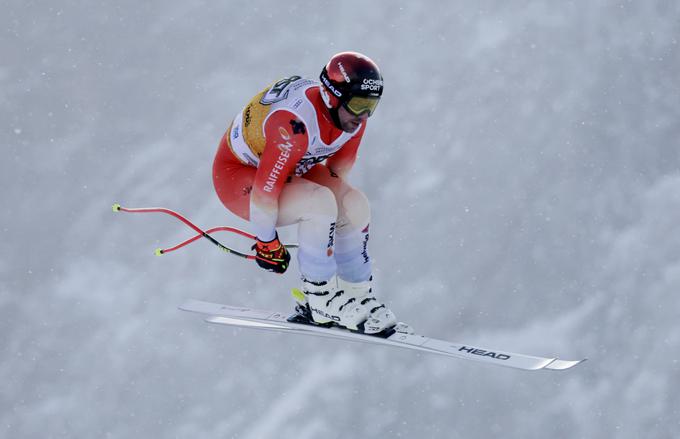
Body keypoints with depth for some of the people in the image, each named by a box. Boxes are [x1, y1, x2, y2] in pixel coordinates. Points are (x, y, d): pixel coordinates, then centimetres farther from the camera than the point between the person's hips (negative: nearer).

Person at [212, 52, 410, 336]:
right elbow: (264, 191, -32)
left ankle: (357, 297, 2)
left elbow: (338, 172, 4)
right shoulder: (295, 123, -38)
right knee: (320, 203, -30)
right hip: (238, 176, -8)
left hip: (290, 171, 8)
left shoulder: (352, 116, -13)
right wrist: (267, 243, -20)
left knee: (356, 206, -11)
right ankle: (320, 298, -15)